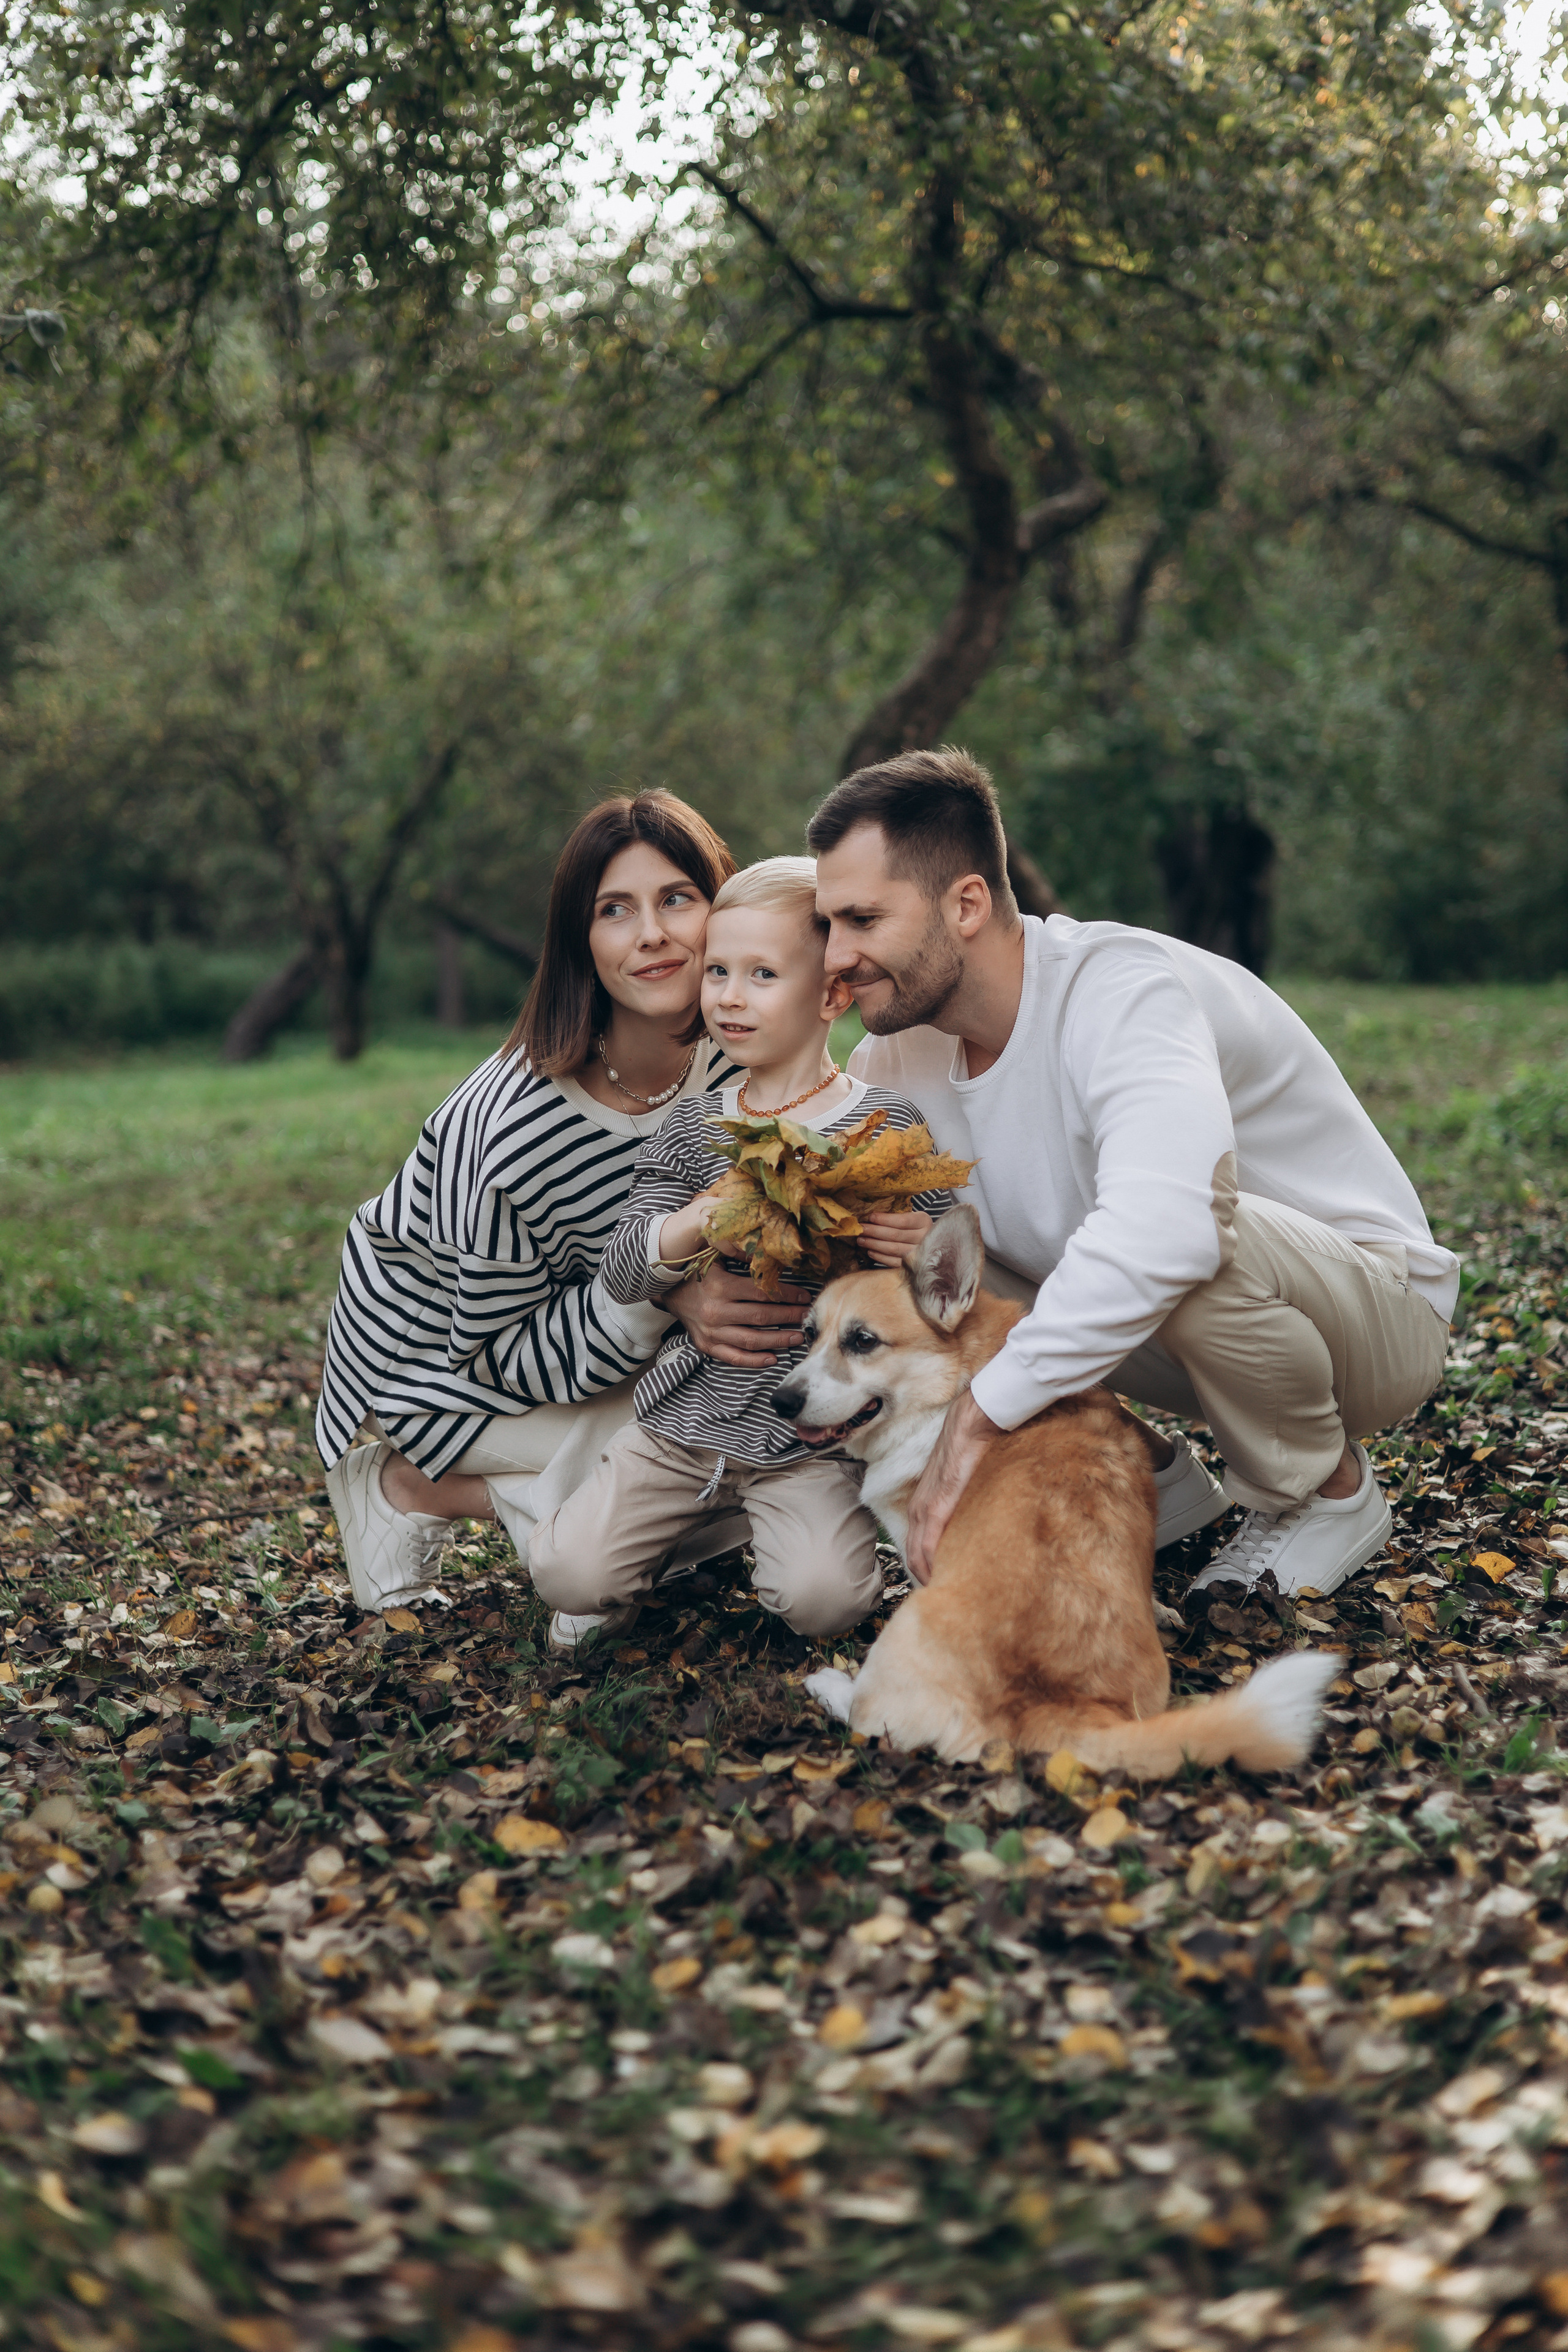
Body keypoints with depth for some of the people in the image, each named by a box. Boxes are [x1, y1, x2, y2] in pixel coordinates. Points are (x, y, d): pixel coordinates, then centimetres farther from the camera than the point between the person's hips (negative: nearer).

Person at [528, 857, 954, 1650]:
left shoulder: (888, 1125, -3)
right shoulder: (693, 1127, 6)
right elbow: (621, 1274, 0)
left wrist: (927, 1251, -23)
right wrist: (691, 1228, -21)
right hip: (687, 1411, 3)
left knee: (820, 1599, -24)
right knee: (568, 1573, -10)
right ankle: (691, 1533, 19)